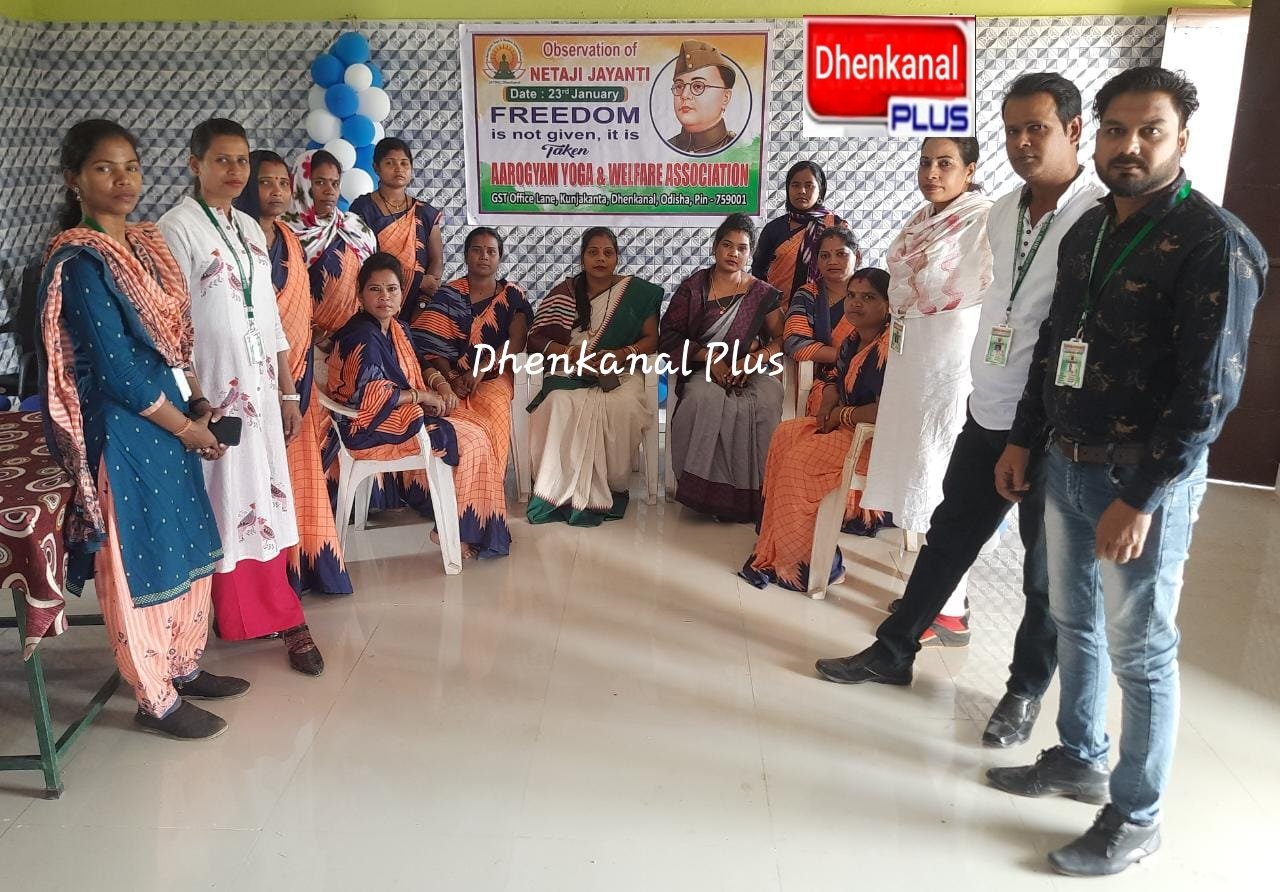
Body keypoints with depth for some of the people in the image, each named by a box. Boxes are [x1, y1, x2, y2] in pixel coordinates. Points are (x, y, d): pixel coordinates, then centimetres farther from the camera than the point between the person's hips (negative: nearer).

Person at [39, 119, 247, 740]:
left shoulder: (144, 242, 9)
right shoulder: (80, 261, -17)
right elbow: (116, 370, -19)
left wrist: (197, 402, 2)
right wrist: (187, 427, -11)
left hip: (168, 419, 9)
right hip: (123, 431, -8)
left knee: (186, 549, 18)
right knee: (140, 561, 4)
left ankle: (185, 668, 36)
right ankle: (157, 700, 21)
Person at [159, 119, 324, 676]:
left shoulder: (250, 228, 12)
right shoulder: (177, 228, -7)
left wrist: (288, 392, 14)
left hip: (260, 387, 6)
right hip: (216, 392, -6)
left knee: (265, 498, 9)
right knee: (236, 501, 1)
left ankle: (260, 610, 20)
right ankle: (278, 616, 13)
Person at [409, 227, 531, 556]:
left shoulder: (513, 296, 10)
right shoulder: (448, 295, 10)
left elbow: (516, 343, -2)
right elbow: (433, 344, 2)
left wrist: (478, 372, -14)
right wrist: (451, 377, -15)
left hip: (493, 375, 0)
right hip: (451, 376, 0)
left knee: (494, 408, -35)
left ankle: (469, 518, -31)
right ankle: (484, 523, -29)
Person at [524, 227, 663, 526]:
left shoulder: (636, 291, 8)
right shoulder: (564, 292, 9)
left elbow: (651, 339, 6)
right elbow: (535, 338, 4)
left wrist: (624, 353, -14)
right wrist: (571, 353, -13)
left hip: (620, 372, 0)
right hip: (570, 371, 1)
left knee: (622, 407, -35)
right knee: (562, 405, -34)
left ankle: (612, 487, -16)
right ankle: (562, 492, -22)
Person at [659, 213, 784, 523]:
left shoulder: (763, 294, 10)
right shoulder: (694, 287, 7)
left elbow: (781, 340, 5)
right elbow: (668, 335, 1)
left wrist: (751, 360, -15)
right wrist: (709, 356, -12)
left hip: (753, 371, 1)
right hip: (703, 370, -1)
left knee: (764, 404, -33)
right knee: (705, 399, -36)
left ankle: (753, 493, -22)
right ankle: (708, 489, -26)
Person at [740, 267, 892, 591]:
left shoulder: (890, 349, -24)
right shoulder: (852, 341, 7)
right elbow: (837, 380, 23)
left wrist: (840, 415, -18)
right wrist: (828, 404, 0)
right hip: (847, 424, 10)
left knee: (803, 458, -16)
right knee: (786, 435, 3)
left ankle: (811, 562, -3)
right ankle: (779, 548, 6)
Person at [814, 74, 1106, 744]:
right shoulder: (1003, 212, 8)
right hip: (989, 413, 6)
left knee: (1047, 568, 10)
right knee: (948, 537, 17)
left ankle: (1026, 689, 28)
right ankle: (893, 651, 31)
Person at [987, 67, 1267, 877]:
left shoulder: (1214, 243, -14)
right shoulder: (1087, 230, 8)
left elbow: (1211, 389, -19)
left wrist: (1140, 497, -22)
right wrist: (1024, 440, 14)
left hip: (1144, 479, -7)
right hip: (1068, 466, 7)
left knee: (1141, 650, 4)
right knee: (1076, 623, 19)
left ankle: (1137, 817, 20)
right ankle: (1081, 759, 38)